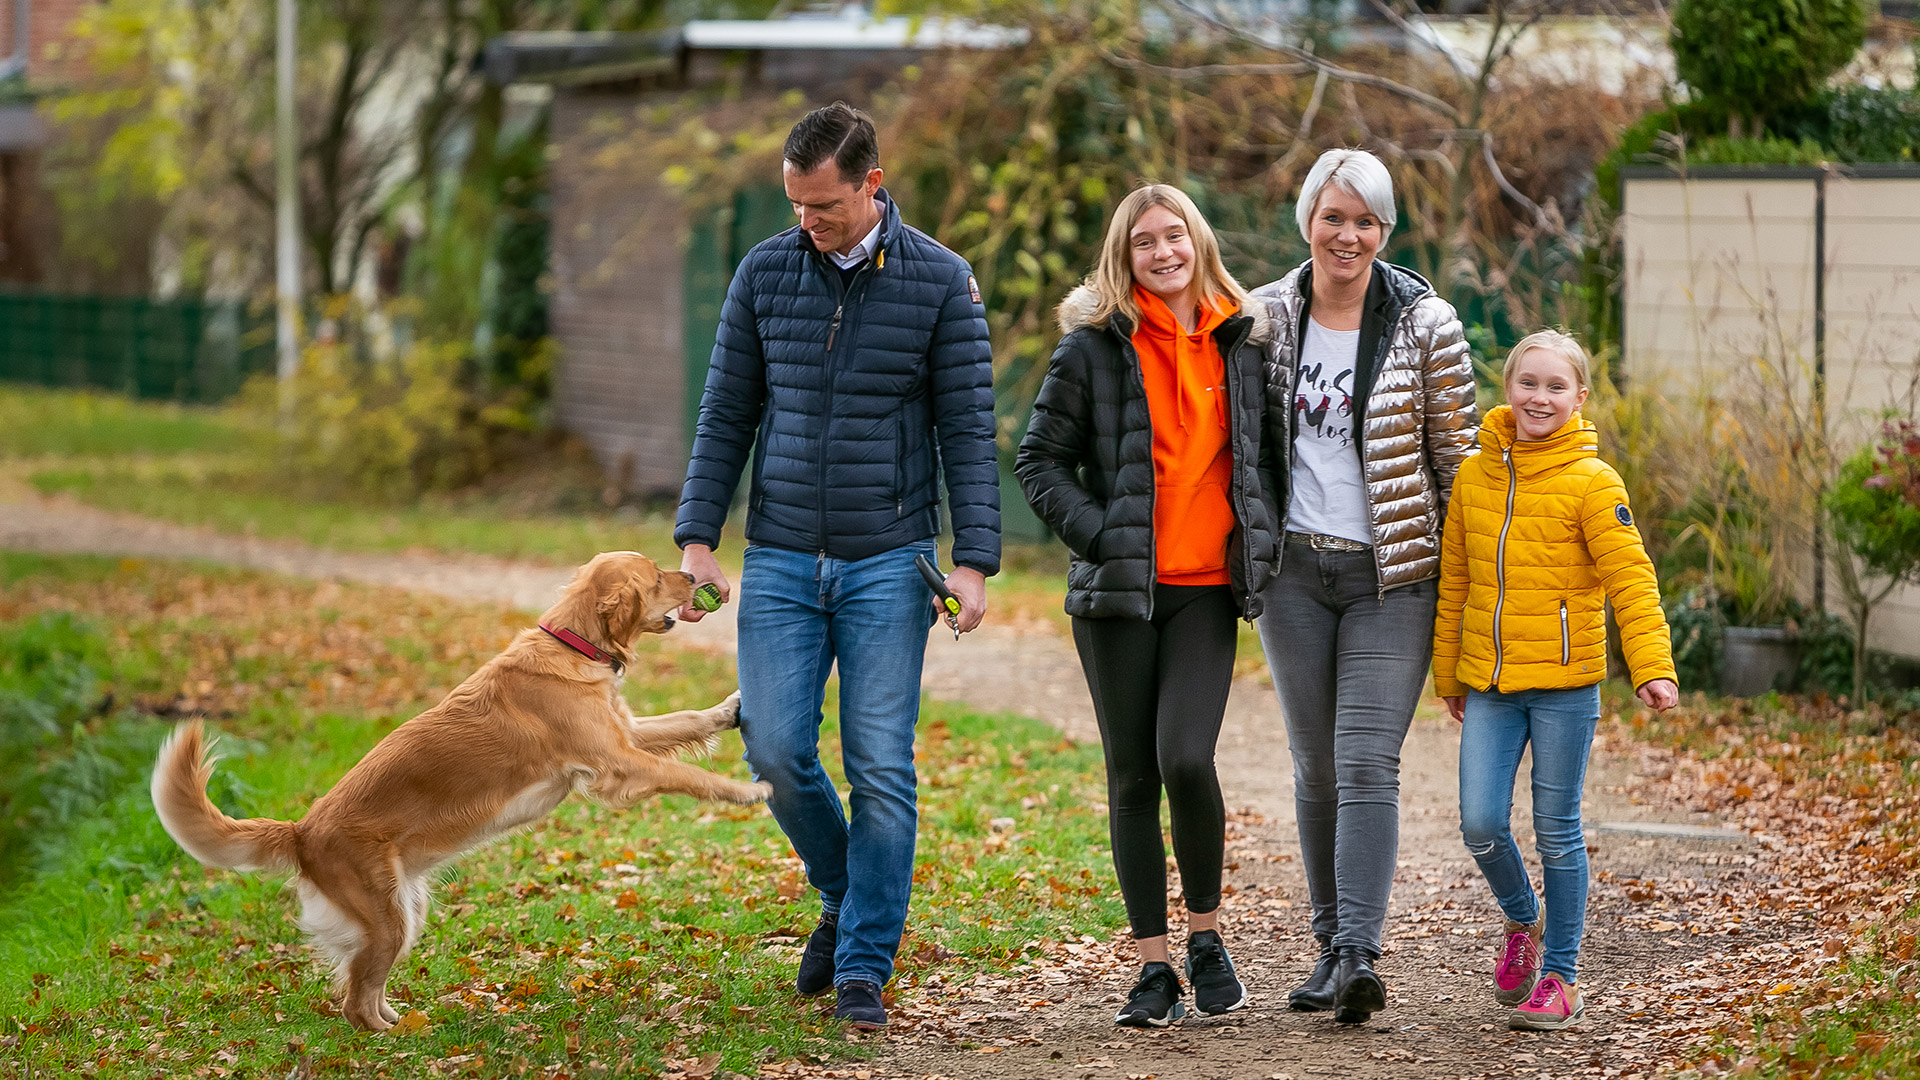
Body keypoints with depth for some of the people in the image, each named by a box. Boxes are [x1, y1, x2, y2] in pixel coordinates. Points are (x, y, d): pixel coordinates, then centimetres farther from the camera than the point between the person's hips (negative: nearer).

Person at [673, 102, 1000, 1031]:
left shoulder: (940, 281, -3)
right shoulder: (765, 273, 3)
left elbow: (968, 429, -2)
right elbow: (726, 416, 8)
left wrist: (974, 561, -8)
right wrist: (697, 538, 0)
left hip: (888, 562, -2)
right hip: (780, 560, 2)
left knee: (881, 768, -4)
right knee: (776, 753, -4)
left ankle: (864, 965, 6)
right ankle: (843, 897, 24)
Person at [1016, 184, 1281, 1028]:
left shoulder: (1243, 341, 9)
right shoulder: (1094, 346, 1)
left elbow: (1265, 453, 20)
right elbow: (1041, 460, 2)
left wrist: (1260, 542, 7)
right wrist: (1100, 536, -9)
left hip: (1208, 588, 1)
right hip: (1118, 590, -1)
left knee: (1186, 760, -16)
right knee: (1133, 779, 3)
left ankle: (1206, 934, 6)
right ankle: (1154, 968, 11)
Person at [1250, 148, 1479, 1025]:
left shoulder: (1425, 326, -3)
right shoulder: (1266, 319, 4)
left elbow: (1457, 456, 2)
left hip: (1392, 574, -3)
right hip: (1294, 567, 3)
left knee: (1367, 763, -12)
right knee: (1317, 766, 8)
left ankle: (1359, 954, -19)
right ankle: (1332, 946, 17)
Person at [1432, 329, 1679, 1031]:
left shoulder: (1591, 481, -7)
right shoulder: (1474, 476, 7)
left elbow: (1630, 578, -12)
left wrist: (1652, 666, -21)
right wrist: (1448, 673, 19)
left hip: (1564, 683, -4)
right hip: (1489, 684, 4)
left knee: (1556, 833, 3)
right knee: (1480, 824, -4)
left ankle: (1559, 978, 14)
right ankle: (1522, 921, 25)